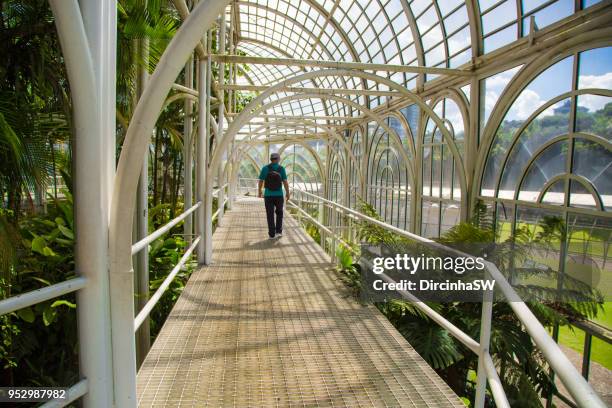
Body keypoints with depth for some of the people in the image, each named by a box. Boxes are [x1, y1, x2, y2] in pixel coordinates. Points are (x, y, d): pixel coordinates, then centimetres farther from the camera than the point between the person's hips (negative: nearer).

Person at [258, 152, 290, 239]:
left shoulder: (265, 168, -3)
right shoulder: (281, 168, -6)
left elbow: (261, 181, 0)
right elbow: (285, 182, -9)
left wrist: (259, 191, 14)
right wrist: (288, 193, 1)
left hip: (268, 195, 0)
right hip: (279, 195, 0)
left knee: (270, 215, 7)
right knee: (279, 213, 19)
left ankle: (272, 234, 7)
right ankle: (278, 231, 15)